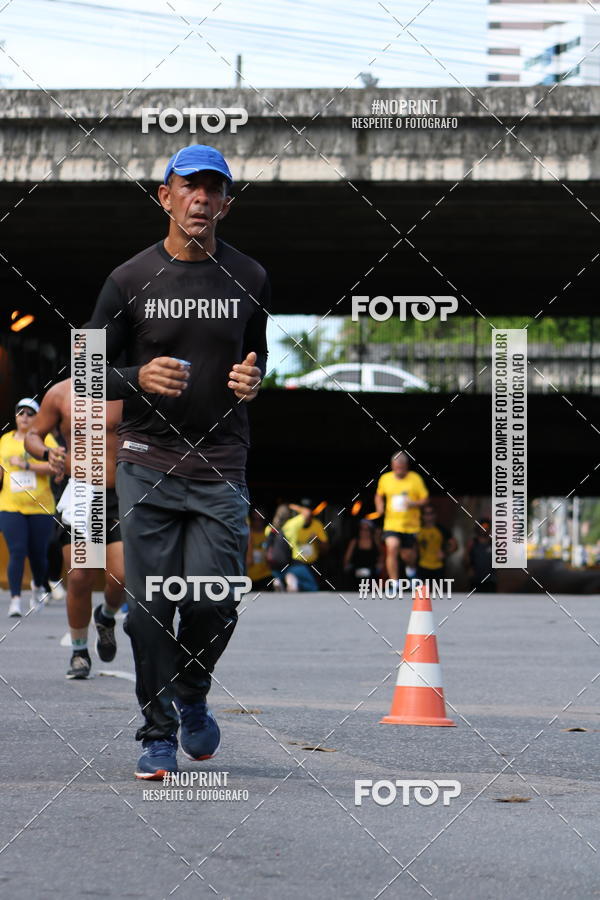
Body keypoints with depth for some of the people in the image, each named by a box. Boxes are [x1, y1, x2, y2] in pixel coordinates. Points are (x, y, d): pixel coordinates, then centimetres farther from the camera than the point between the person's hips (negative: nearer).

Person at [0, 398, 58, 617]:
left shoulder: (45, 439, 1)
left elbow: (54, 466, -13)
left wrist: (26, 465, -19)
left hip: (40, 507, -1)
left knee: (38, 553, 6)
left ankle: (39, 587, 35)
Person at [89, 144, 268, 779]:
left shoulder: (248, 279, 6)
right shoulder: (130, 280, -1)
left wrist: (252, 380, -2)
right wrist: (138, 379, -17)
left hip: (222, 465, 1)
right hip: (147, 463, -1)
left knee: (214, 600, -7)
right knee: (151, 602, -2)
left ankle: (191, 696, 23)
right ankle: (157, 732, 12)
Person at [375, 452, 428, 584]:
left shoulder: (415, 479, -4)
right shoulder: (385, 479, 1)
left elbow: (425, 499, -1)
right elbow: (379, 495, 19)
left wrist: (413, 503, -21)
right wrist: (379, 506, -1)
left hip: (411, 525, 0)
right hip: (391, 522, 0)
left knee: (408, 556, 9)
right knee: (391, 549, -22)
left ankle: (411, 569, 48)